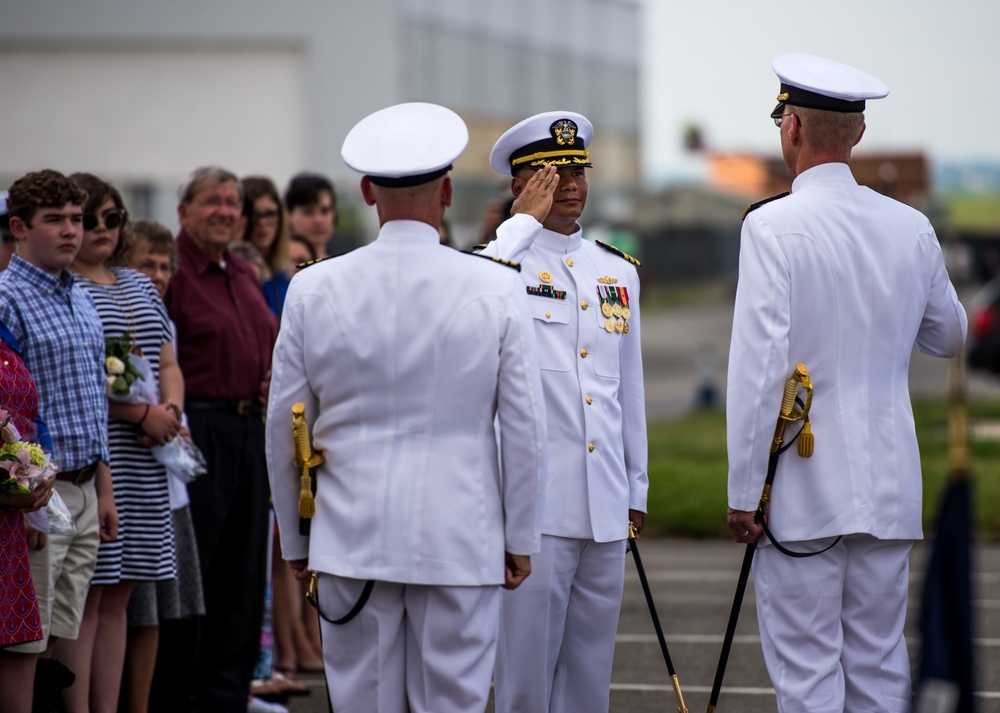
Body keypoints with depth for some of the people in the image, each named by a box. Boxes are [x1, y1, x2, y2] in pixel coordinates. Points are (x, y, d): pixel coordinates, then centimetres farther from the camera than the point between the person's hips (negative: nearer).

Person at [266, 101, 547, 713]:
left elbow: (283, 429, 6)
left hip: (352, 541, 1)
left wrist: (295, 541, 17)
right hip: (461, 543, -1)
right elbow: (526, 428, -2)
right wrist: (521, 539, 8)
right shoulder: (496, 289, -5)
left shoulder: (314, 290, 0)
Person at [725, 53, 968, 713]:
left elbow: (759, 366, -15)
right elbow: (949, 338, 20)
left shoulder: (773, 227, -11)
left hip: (803, 490, -5)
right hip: (889, 487, 5)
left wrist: (743, 491, -11)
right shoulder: (912, 227, 5)